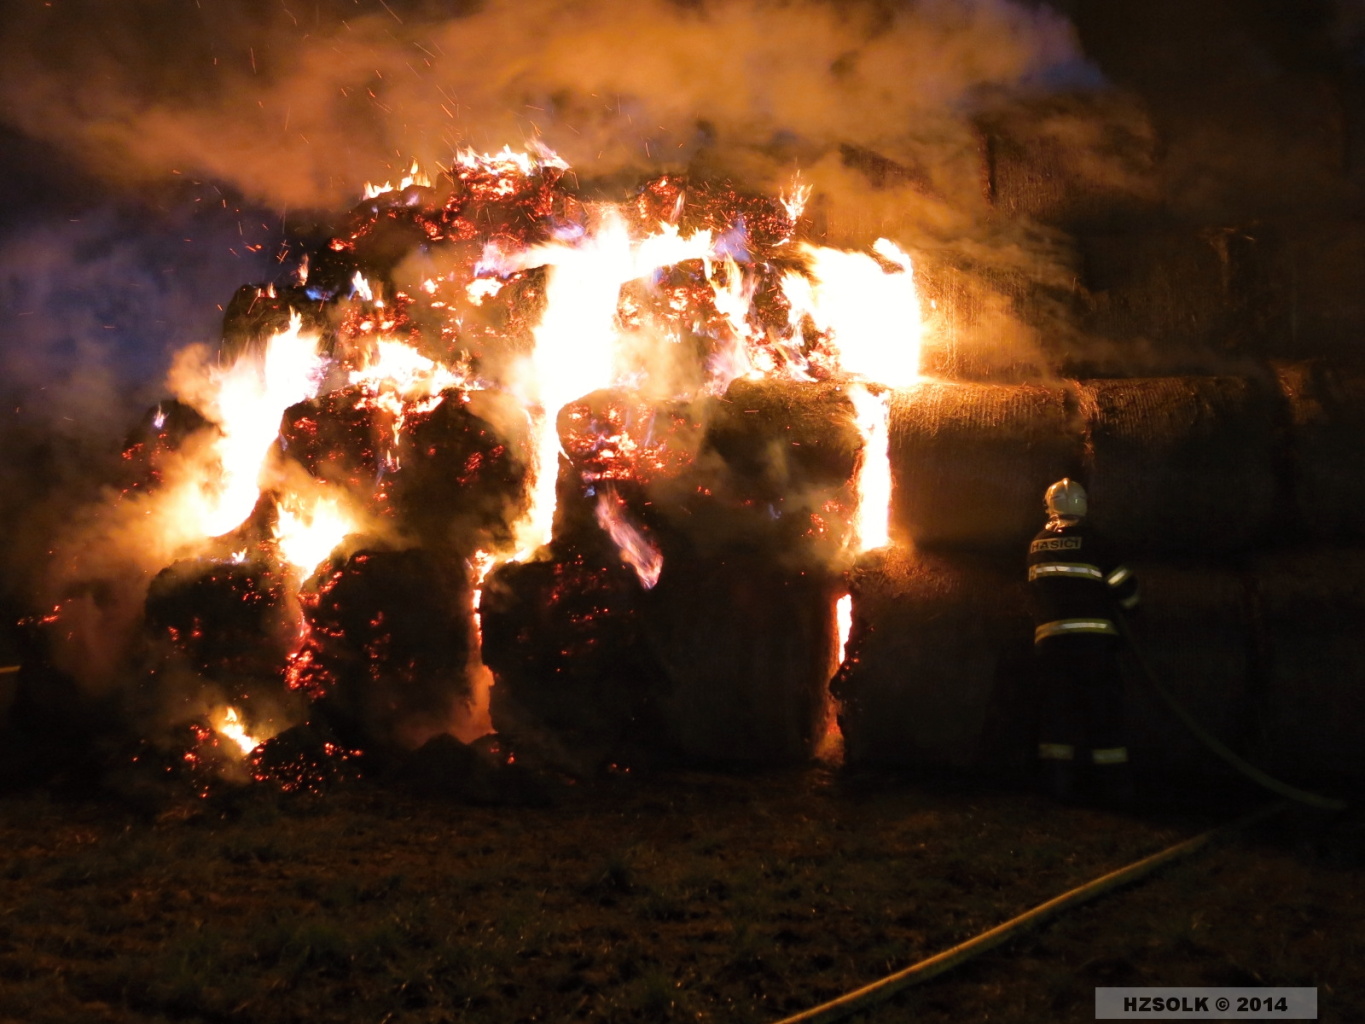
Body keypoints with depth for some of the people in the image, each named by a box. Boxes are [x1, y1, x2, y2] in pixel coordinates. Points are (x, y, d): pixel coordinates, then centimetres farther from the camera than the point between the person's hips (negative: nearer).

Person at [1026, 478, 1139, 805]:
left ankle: (1058, 779, 6)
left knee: (1058, 706, 8)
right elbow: (1124, 584, -3)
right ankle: (1112, 781, 4)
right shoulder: (1088, 540, -6)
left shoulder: (1037, 544, 8)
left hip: (1050, 638, 4)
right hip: (1091, 635, -4)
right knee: (1103, 708, 3)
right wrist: (1130, 604, 17)